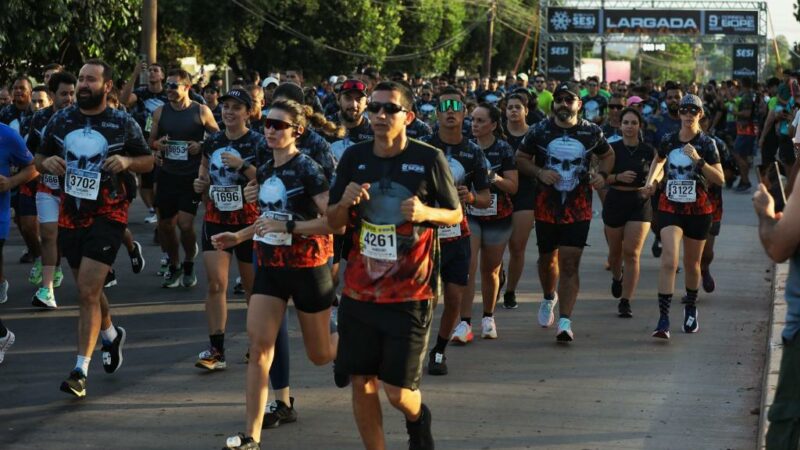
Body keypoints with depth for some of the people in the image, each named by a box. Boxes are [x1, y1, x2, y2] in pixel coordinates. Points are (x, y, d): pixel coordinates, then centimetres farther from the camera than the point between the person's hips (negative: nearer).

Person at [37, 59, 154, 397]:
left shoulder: (124, 124, -4)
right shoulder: (60, 121, 4)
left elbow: (148, 161, 6)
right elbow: (40, 158, 14)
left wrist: (127, 161, -16)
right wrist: (47, 162, -10)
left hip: (107, 214, -4)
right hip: (70, 214, 4)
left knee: (88, 291, -14)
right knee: (88, 288, 17)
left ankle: (81, 370, -11)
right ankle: (111, 335, 46)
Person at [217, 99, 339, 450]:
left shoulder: (307, 170, -16)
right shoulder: (265, 171, 6)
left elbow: (335, 222, -23)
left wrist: (287, 227, -26)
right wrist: (238, 237, 12)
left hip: (307, 268, -6)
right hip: (270, 267, 6)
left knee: (320, 355, 10)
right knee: (258, 347, -8)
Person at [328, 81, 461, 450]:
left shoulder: (429, 159, -6)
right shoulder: (354, 158, 4)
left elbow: (456, 215, 3)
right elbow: (334, 223, 11)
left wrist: (426, 212, -17)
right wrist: (345, 202, -11)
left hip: (410, 294, -3)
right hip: (360, 291, 3)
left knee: (398, 392, -2)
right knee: (361, 383, 5)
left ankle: (417, 419, 33)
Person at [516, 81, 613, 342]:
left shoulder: (591, 132, 1)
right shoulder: (540, 131, -2)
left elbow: (608, 155, 17)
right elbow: (521, 159, 5)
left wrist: (603, 174, -3)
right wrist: (539, 172, -14)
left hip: (578, 208, -1)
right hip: (546, 206, 1)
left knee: (570, 264, -10)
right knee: (547, 258, 16)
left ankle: (565, 321, -11)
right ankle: (549, 298, 47)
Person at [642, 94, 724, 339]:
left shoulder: (707, 143, -4)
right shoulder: (668, 140, 3)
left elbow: (720, 179, -10)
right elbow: (659, 160, 26)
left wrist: (698, 160, -22)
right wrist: (651, 180, 10)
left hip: (698, 209, 0)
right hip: (670, 206, 0)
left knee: (692, 263, 14)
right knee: (669, 261, -16)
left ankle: (691, 309, 38)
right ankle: (663, 319, -20)